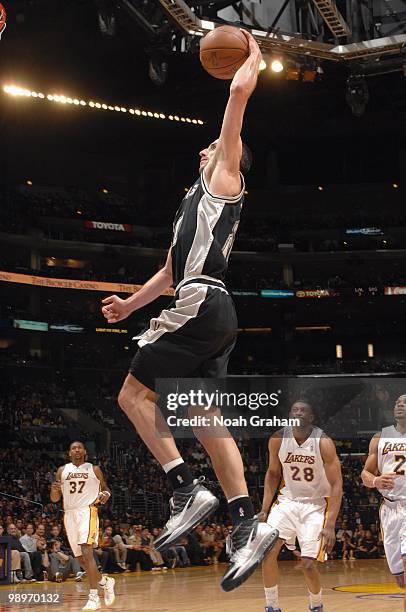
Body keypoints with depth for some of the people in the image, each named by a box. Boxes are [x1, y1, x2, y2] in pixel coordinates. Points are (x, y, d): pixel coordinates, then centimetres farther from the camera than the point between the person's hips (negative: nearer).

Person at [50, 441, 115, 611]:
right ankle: (104, 581, 32)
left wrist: (105, 494, -9)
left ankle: (93, 596, -22)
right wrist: (54, 490, -11)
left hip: (87, 511, -5)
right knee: (80, 557, 8)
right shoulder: (62, 470, 13)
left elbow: (105, 489, 15)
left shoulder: (94, 469, 7)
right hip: (69, 514, 5)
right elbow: (55, 499, 12)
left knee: (86, 552, -21)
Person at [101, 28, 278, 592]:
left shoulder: (225, 179, 6)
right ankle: (247, 524, -3)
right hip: (215, 314, 9)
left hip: (201, 306, -9)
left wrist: (253, 52, 15)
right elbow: (173, 269, 37)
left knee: (134, 393, -7)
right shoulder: (198, 202, 30)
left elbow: (240, 89, 0)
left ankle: (187, 489, -16)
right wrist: (130, 304, 39)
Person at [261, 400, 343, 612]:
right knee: (268, 551, -15)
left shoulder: (324, 443, -19)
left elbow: (336, 486, -17)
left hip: (316, 504, -3)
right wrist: (264, 511, 1)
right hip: (288, 499, 3)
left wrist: (330, 526, -24)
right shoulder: (278, 439, -8)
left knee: (308, 564, -11)